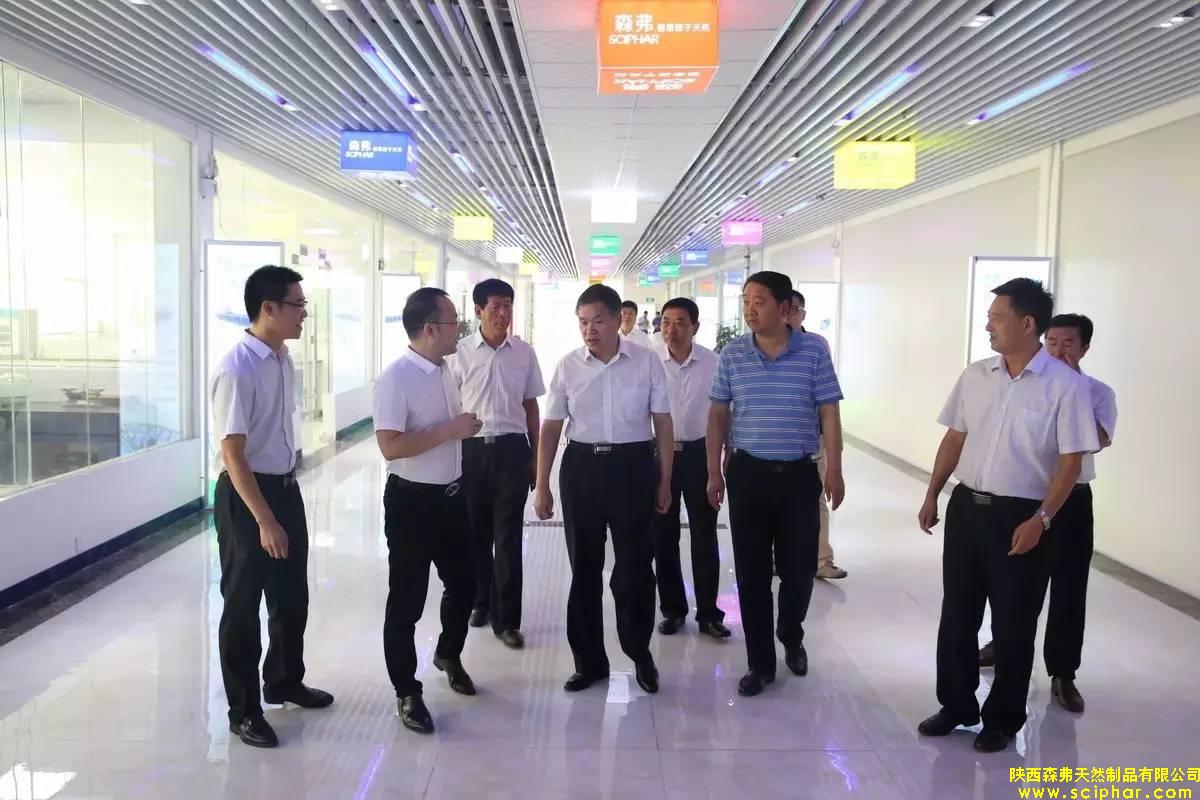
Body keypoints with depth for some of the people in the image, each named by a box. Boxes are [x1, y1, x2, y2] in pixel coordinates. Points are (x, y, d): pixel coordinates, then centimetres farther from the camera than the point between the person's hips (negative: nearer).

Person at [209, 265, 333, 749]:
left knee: (292, 595, 20)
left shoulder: (284, 360, 4)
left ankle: (284, 681, 41)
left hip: (285, 487, 8)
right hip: (244, 495, -8)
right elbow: (232, 454, -23)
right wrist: (264, 520, -25)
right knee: (243, 603, 6)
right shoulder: (237, 370, -22)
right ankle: (243, 710, 21)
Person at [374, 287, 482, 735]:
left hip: (451, 496, 8)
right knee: (407, 600, 5)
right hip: (412, 501, -8)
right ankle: (407, 694, 20)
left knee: (463, 584, 19)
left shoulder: (445, 371, 6)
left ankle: (448, 655, 46)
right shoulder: (396, 379, -20)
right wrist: (452, 430, -25)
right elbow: (390, 446, -27)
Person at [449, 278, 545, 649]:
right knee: (476, 532, 13)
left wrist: (536, 457, 8)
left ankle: (506, 618, 12)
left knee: (508, 536, 3)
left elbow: (530, 407, 9)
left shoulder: (524, 353, 2)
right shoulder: (460, 352, -3)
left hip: (512, 448, 0)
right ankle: (480, 601, 33)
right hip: (471, 448, 0)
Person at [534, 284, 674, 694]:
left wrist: (664, 482, 1)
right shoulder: (568, 366, 0)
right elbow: (550, 429, 5)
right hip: (582, 466, 2)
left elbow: (663, 424, 2)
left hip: (633, 465, -2)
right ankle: (589, 660, 25)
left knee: (635, 567, 7)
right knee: (584, 568, 10)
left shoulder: (647, 361, -3)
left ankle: (640, 654, 29)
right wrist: (541, 487, 3)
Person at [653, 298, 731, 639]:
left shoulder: (713, 362, -7)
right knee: (663, 535, 9)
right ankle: (672, 609, 24)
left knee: (705, 535, 6)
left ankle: (708, 612, 19)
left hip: (699, 453, 0)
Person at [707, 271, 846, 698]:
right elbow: (718, 414, 7)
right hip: (747, 473, 1)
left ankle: (791, 636, 37)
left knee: (799, 566, 6)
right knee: (751, 572, 5)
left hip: (798, 474, -1)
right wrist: (714, 472, 5)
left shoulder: (814, 351, -5)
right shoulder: (731, 354, 0)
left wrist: (834, 470, -6)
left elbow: (828, 412, -2)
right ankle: (760, 662, 18)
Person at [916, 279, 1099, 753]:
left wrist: (1041, 519, -18)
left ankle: (1003, 719, 24)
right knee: (957, 614, 13)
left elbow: (1071, 461, -11)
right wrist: (932, 495, 10)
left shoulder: (1065, 385, -11)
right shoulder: (975, 376, 4)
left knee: (1013, 624, 8)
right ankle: (956, 704, 29)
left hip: (1021, 515, -5)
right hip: (966, 506, 5)